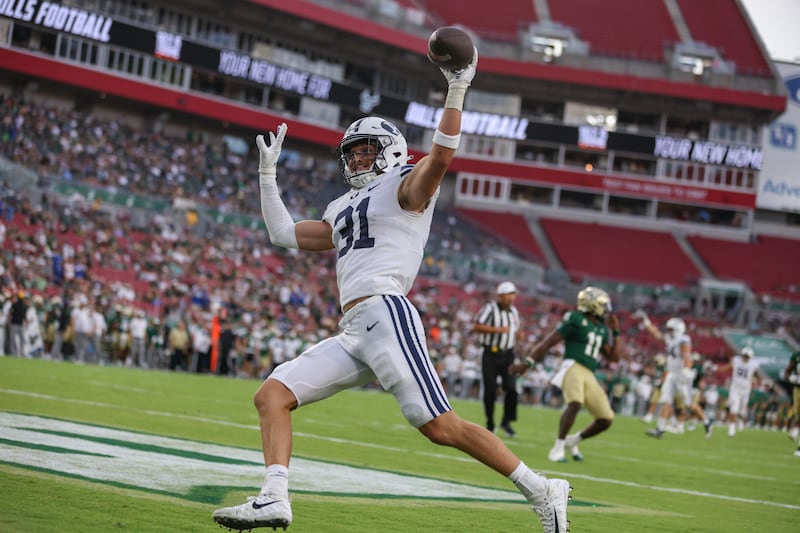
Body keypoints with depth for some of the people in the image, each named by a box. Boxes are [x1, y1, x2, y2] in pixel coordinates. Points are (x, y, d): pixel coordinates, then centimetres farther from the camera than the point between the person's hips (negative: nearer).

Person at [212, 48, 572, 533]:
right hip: (351, 332, 8)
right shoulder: (344, 211, 29)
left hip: (386, 315, -8)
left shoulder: (404, 187, 6)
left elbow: (441, 154, -14)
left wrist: (457, 91, -18)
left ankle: (542, 492, -6)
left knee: (443, 428, -14)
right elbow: (285, 234, 35)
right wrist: (268, 174, 35)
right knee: (272, 395, -3)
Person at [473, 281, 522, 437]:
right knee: (490, 391, -2)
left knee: (511, 389, -9)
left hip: (507, 355, 4)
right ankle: (490, 424, 13)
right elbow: (476, 326, -17)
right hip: (491, 355, -4)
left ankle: (506, 421, 7)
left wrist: (518, 334, 2)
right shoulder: (490, 309, -9)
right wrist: (496, 329, -23)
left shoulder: (513, 311, 11)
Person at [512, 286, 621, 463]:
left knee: (606, 419, 6)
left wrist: (615, 333, 15)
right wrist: (527, 363, -11)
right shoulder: (576, 320, -2)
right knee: (575, 404, -34)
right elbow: (548, 342, -5)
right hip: (573, 367, -8)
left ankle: (573, 441, 26)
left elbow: (613, 357, 24)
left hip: (589, 375, 8)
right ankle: (558, 448, -26)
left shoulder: (601, 329, 20)